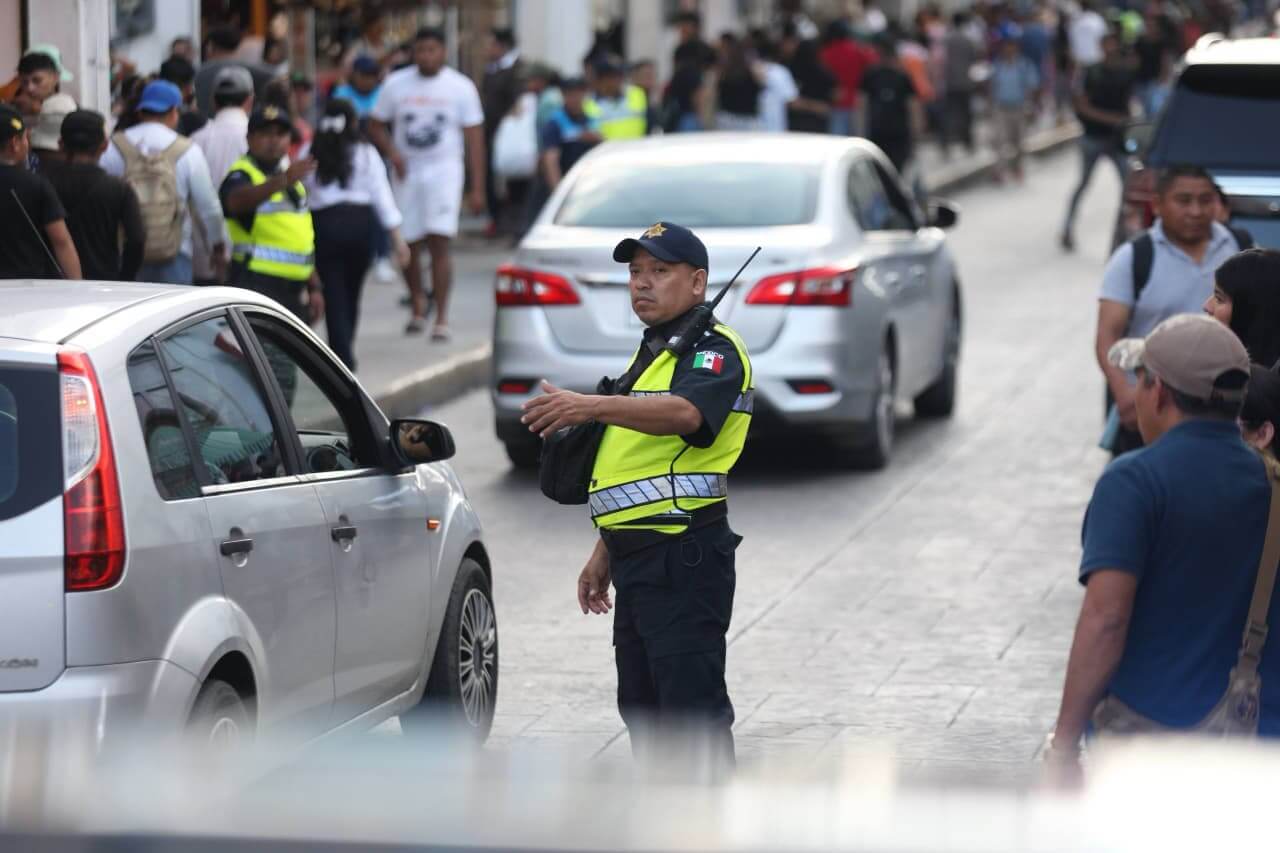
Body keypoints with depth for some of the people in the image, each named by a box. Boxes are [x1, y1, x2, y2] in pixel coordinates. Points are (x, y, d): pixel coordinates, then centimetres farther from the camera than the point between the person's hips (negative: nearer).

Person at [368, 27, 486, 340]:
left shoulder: (461, 87, -1)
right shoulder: (396, 84, 3)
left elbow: (474, 138, 0)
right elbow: (375, 126, 11)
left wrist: (477, 188, -5)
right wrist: (392, 152, -10)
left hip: (444, 170, -3)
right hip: (407, 172, 3)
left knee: (438, 243, -14)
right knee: (408, 247, 7)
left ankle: (442, 318, -10)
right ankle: (418, 304, 31)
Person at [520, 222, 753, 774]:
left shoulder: (712, 350, -10)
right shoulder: (650, 353, 21)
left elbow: (685, 413, -34)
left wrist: (593, 407, -47)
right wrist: (604, 554, 24)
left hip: (684, 560, -10)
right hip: (637, 557, 10)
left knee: (693, 706, -12)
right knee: (643, 706, 16)